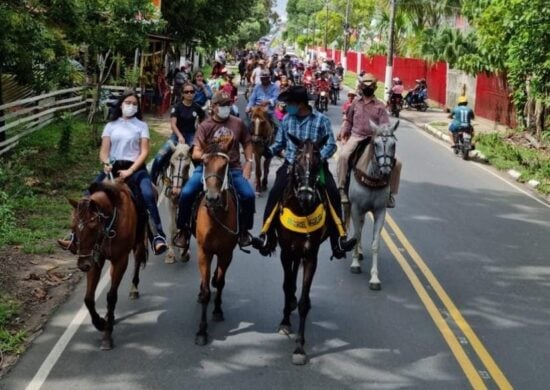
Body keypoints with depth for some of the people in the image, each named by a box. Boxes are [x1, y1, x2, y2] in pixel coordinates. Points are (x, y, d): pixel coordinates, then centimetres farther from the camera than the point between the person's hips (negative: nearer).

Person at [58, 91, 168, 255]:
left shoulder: (142, 126, 11)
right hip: (113, 168, 3)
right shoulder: (111, 126, 17)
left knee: (148, 195, -31)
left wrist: (130, 171, -14)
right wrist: (106, 164, -13)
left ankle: (158, 237, -35)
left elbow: (144, 152, 0)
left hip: (135, 168, -3)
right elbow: (103, 151, 10)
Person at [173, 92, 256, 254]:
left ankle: (244, 229, 6)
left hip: (233, 168, 1)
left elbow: (247, 143, 15)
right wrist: (205, 156, -31)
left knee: (249, 195, -20)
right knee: (186, 193, -21)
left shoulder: (238, 123, 3)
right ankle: (183, 229, 1)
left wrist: (248, 163, 3)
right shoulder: (205, 125, -3)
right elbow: (196, 153, -9)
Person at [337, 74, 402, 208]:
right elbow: (348, 120, 22)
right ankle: (342, 188, -22)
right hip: (356, 137, 0)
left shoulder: (380, 106, 5)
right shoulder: (355, 103, 12)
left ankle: (390, 192, 5)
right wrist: (344, 131, 5)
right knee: (343, 155, -32)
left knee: (396, 163, -14)